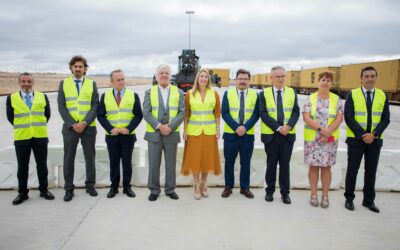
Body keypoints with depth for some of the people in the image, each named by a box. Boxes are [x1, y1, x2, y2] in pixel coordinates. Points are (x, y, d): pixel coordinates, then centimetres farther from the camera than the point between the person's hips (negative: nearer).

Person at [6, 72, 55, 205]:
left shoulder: (42, 97, 4)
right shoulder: (11, 98, 1)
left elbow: (47, 114, 12)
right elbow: (10, 117, 8)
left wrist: (39, 125, 9)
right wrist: (21, 127, 8)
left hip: (40, 137, 1)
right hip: (21, 138, -1)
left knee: (42, 165, 8)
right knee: (22, 167, 7)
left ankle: (44, 190, 20)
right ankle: (22, 193, 18)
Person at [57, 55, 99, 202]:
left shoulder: (92, 84, 5)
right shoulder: (63, 83, 6)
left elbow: (95, 106, -2)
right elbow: (61, 107, -1)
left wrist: (84, 123, -13)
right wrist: (73, 124, -11)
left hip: (88, 127, 0)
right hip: (70, 127, 0)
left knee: (90, 157, 7)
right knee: (68, 159, 4)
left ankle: (90, 185, 20)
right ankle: (69, 189, 14)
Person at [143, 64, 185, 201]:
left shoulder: (178, 92, 6)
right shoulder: (149, 92, 5)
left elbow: (182, 113, -1)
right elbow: (146, 113, -4)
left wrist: (170, 126, -13)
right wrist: (159, 126, -15)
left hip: (172, 134, 1)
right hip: (154, 133, 0)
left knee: (171, 163, 8)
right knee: (154, 163, 4)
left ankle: (170, 189, 22)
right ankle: (154, 190, 18)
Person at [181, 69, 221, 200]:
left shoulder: (214, 93, 2)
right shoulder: (190, 94, 0)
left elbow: (217, 113, 4)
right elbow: (186, 113, 2)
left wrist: (218, 129, 1)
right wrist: (185, 130, -1)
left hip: (209, 131, 1)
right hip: (194, 130, -1)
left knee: (207, 158, 8)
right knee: (195, 158, 3)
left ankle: (203, 184, 24)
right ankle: (197, 186, 16)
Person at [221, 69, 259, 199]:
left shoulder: (255, 95, 5)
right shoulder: (228, 93, 4)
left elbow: (256, 114, -2)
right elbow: (224, 113, -5)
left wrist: (245, 127, -16)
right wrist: (236, 127, -16)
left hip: (248, 134, 0)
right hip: (230, 133, 0)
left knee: (245, 162, 8)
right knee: (229, 162, 7)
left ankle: (245, 188, 20)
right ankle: (228, 186, 20)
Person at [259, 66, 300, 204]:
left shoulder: (292, 92, 8)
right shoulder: (264, 93, 1)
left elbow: (296, 112, 1)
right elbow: (263, 114, -8)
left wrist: (288, 126, -16)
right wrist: (278, 127, -17)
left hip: (288, 134, 1)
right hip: (270, 134, -1)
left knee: (285, 164, 7)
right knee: (271, 164, 8)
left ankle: (285, 192, 17)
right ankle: (270, 191, 21)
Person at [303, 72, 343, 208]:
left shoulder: (336, 99, 4)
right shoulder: (310, 99, 1)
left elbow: (339, 118, -3)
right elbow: (306, 117, -8)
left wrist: (328, 133, -15)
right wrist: (321, 129, -19)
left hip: (330, 139, 1)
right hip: (312, 138, 0)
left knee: (326, 166, 5)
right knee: (313, 166, 5)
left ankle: (325, 196, 17)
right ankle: (313, 194, 17)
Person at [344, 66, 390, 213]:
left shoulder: (383, 96, 3)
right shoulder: (352, 95, -4)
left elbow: (385, 119, 0)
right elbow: (348, 118, -10)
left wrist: (374, 134, -15)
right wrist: (363, 135, -16)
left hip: (375, 140, 2)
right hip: (356, 139, -2)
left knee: (371, 171, 10)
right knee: (352, 170, 6)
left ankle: (369, 200, 23)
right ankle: (349, 199, 19)